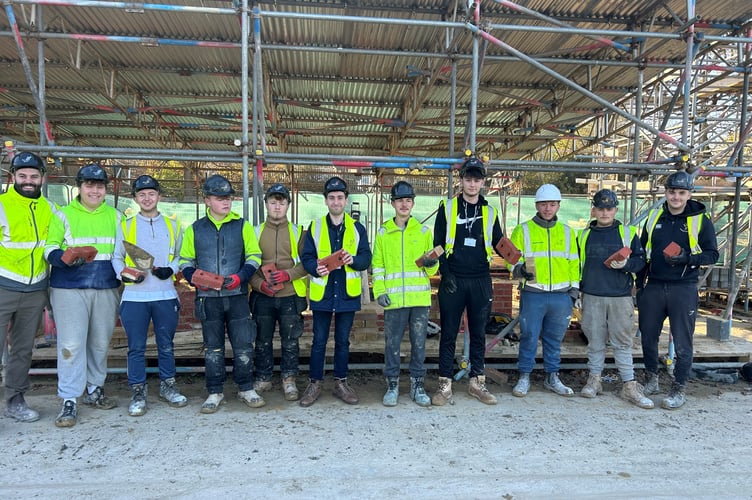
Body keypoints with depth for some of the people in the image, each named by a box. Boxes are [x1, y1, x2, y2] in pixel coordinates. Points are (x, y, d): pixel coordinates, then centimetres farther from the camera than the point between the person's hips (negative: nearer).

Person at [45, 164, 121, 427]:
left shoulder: (115, 216, 11)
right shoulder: (63, 215, 3)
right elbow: (50, 248, -2)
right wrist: (64, 258, -23)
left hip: (106, 289, 3)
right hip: (69, 289, -3)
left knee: (101, 342, 11)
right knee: (71, 344, -5)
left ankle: (95, 390, 27)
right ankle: (69, 402, 3)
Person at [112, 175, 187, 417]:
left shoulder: (172, 225, 10)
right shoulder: (126, 226, 8)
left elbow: (181, 255, 11)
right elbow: (116, 258, 8)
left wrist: (170, 269, -8)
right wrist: (124, 274, -11)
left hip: (165, 295, 1)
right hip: (134, 296, -1)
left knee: (166, 345, 10)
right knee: (136, 347, 4)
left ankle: (167, 386, 24)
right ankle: (138, 392, 16)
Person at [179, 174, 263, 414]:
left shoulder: (242, 226, 3)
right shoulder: (195, 229, 7)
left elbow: (254, 256, 3)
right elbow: (185, 261, 13)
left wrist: (240, 277, -13)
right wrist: (194, 278, -7)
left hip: (237, 296, -1)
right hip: (208, 298, 1)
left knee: (244, 345, 2)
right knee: (213, 348, 10)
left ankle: (246, 389, 19)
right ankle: (215, 392, 23)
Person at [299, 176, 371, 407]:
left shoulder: (357, 228, 6)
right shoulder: (315, 227, 4)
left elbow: (366, 258, 2)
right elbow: (306, 257, 1)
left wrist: (353, 260, -19)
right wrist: (316, 268, -20)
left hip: (347, 293, 1)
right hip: (322, 293, -1)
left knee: (343, 341, 12)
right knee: (319, 341, 6)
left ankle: (341, 383, 25)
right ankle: (315, 384, 20)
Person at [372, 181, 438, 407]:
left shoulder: (424, 231, 9)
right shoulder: (383, 232, 7)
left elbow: (432, 269, 12)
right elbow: (377, 266, 6)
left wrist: (432, 264, -11)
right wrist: (379, 292, -5)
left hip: (420, 297, 1)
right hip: (394, 299, -1)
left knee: (419, 343, 7)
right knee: (392, 343, 4)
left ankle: (417, 385, 21)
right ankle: (392, 385, 18)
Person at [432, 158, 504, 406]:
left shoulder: (489, 212, 10)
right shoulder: (447, 208, 3)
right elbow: (438, 243, 0)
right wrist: (445, 273, -10)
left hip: (481, 282, 3)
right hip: (453, 281, -2)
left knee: (479, 333, 10)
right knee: (449, 334, 3)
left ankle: (477, 382, 23)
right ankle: (445, 385, 12)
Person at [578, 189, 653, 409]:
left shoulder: (628, 233, 4)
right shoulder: (584, 235, 9)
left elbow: (641, 259, 4)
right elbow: (577, 265, 15)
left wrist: (626, 264, -17)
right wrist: (577, 291, 12)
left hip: (621, 297, -1)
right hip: (592, 297, 2)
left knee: (622, 342, 3)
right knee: (595, 340, 9)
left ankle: (629, 386, 11)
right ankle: (594, 380, 20)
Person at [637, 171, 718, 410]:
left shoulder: (701, 220, -3)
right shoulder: (654, 217, 7)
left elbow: (712, 254, -2)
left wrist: (688, 258, -22)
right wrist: (640, 284, 10)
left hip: (683, 290, -3)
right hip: (653, 288, 3)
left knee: (682, 343, 3)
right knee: (648, 337, 11)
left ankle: (679, 390, 17)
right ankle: (651, 379, 30)